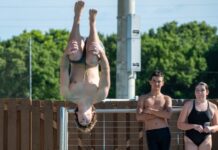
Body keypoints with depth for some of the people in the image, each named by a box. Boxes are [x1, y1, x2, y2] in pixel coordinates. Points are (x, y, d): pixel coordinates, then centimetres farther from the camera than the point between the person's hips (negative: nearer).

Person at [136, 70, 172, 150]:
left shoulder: (166, 98, 12)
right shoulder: (143, 98, 10)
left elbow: (168, 115, -8)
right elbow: (139, 117, -5)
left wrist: (150, 111, -7)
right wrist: (160, 114, -7)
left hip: (164, 132, 1)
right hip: (150, 134, -1)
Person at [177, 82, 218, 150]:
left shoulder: (212, 107, 6)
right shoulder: (188, 105, 1)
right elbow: (180, 124, -1)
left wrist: (211, 128, -10)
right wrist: (194, 126, -16)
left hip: (205, 139, 2)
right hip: (190, 140, -2)